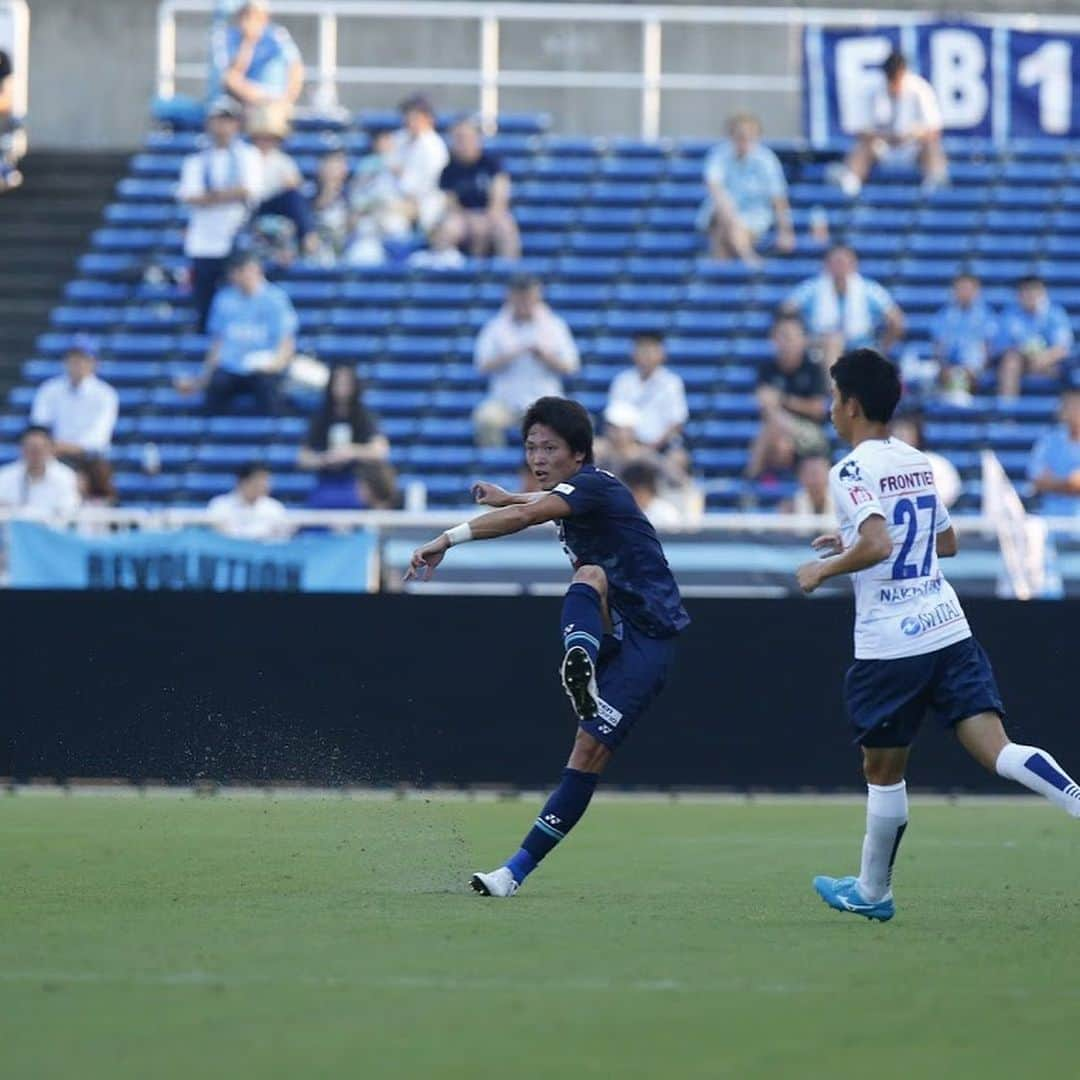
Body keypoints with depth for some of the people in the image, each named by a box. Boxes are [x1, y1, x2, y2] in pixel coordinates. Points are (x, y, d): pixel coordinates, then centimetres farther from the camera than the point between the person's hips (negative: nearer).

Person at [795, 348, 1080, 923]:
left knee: (883, 772, 9)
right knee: (999, 751, -5)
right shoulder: (918, 461, 15)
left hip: (890, 645, -6)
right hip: (950, 629, 6)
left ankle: (873, 891, 21)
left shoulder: (852, 470, -9)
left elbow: (877, 544, -25)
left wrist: (826, 567, -8)